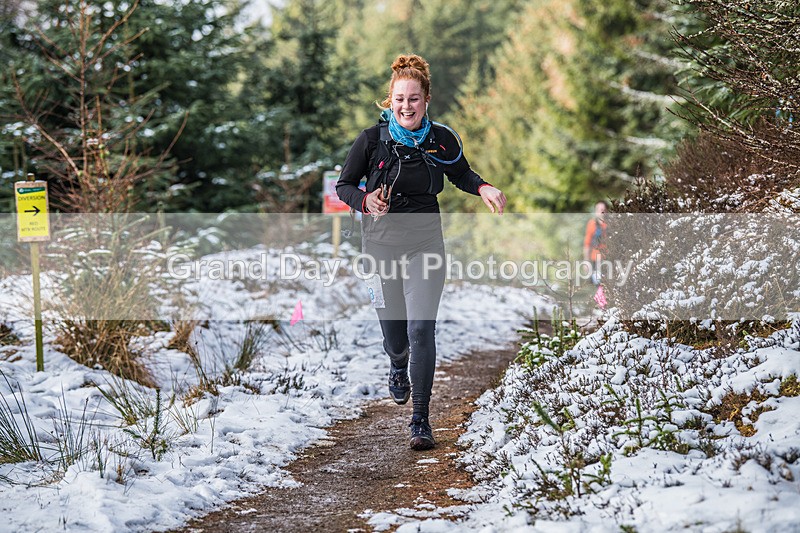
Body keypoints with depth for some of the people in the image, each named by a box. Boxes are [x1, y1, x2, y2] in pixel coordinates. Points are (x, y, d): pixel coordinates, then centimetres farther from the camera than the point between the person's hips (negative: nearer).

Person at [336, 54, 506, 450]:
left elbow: (462, 175, 15)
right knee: (393, 328, 10)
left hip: (424, 243, 0)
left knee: (421, 329, -12)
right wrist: (365, 201, -21)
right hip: (380, 242, 0)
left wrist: (483, 188, -6)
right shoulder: (373, 139, -8)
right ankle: (398, 367, 50)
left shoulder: (442, 140, -4)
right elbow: (344, 185, 0)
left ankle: (420, 421, -6)